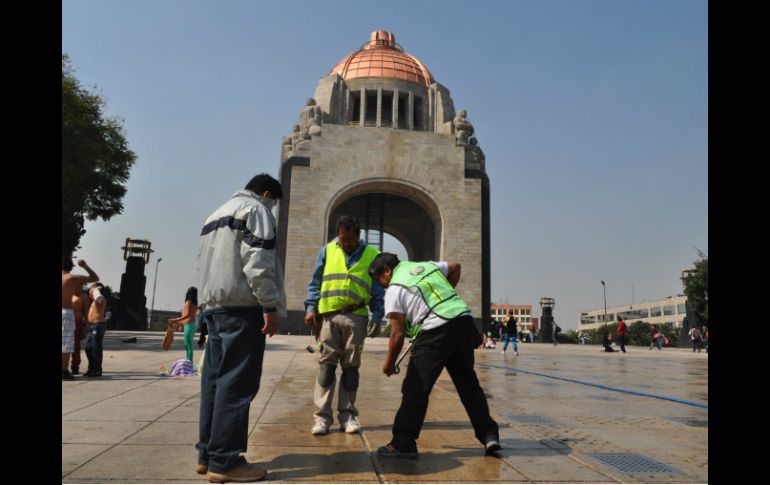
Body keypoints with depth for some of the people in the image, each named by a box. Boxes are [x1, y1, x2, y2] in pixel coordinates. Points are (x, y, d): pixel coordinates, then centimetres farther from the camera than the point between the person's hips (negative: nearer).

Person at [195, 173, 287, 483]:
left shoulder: (216, 214, 26)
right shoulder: (256, 210, -3)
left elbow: (204, 262, 25)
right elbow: (257, 261, -15)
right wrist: (270, 306, -17)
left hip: (213, 304, 9)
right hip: (242, 305, -9)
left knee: (214, 380, 10)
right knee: (236, 383, -8)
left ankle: (207, 454, 16)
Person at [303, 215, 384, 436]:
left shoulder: (372, 255, 5)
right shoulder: (327, 251, 8)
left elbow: (378, 291, 7)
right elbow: (315, 283, 11)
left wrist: (377, 317, 0)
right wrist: (311, 308, 1)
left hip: (356, 317, 0)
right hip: (329, 315, 0)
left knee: (351, 366, 6)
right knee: (327, 364, 1)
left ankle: (347, 414, 16)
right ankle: (322, 415, 6)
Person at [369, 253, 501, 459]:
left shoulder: (394, 290, 3)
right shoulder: (426, 265, 20)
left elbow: (397, 333, -1)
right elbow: (455, 267, 34)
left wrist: (389, 363, 12)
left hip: (436, 331, -7)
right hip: (464, 320, 7)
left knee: (415, 389, 0)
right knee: (468, 383, 18)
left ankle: (403, 444, 2)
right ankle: (489, 435, 22)